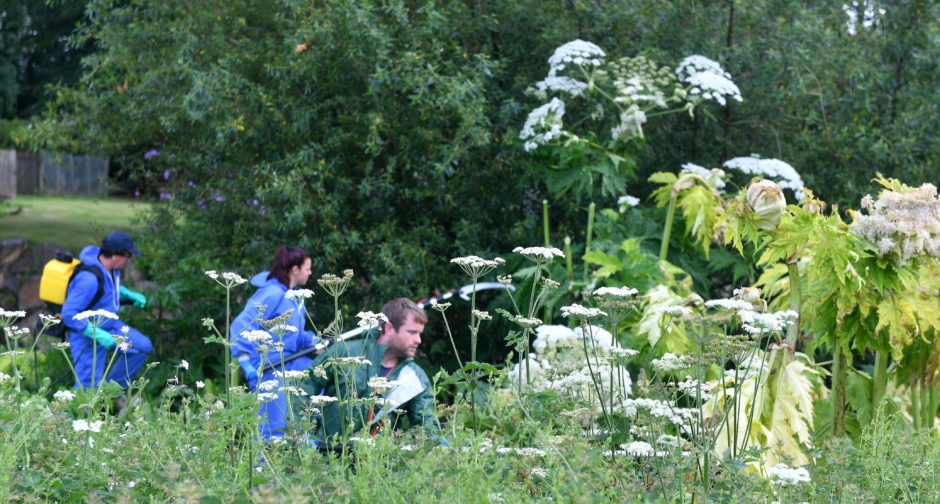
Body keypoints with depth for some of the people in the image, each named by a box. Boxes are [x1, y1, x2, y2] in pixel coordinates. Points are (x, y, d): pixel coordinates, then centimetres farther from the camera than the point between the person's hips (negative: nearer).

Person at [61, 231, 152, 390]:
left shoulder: (109, 264, -6)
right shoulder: (89, 279, -34)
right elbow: (69, 314, -32)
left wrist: (130, 295, 2)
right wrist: (98, 335, -32)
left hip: (107, 325, 9)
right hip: (87, 333, -9)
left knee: (143, 346, 2)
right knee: (89, 388, -6)